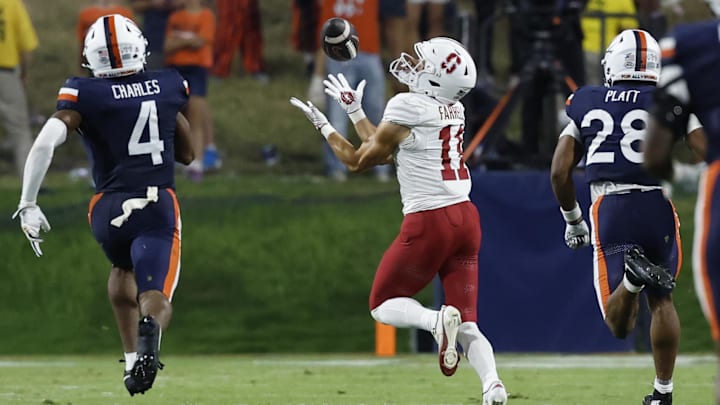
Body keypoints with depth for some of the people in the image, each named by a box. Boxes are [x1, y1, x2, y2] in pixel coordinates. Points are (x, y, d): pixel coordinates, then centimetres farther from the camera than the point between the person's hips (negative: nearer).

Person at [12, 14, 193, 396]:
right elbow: (186, 153, 18)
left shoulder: (85, 94, -4)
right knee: (156, 301, -6)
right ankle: (150, 327, -43)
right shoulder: (168, 86, 5)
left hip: (109, 208, 1)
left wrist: (28, 204, -13)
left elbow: (44, 144, -18)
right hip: (159, 207, -1)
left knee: (123, 268, 32)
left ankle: (132, 358, 24)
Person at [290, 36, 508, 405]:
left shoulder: (407, 107, -11)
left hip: (429, 222, -7)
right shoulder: (454, 111, 12)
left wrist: (323, 126, 15)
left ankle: (436, 320, -21)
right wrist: (354, 110, 30)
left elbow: (358, 161, 2)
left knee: (383, 306, 11)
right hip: (466, 218, 7)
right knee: (467, 325, 6)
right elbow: (387, 151, 22)